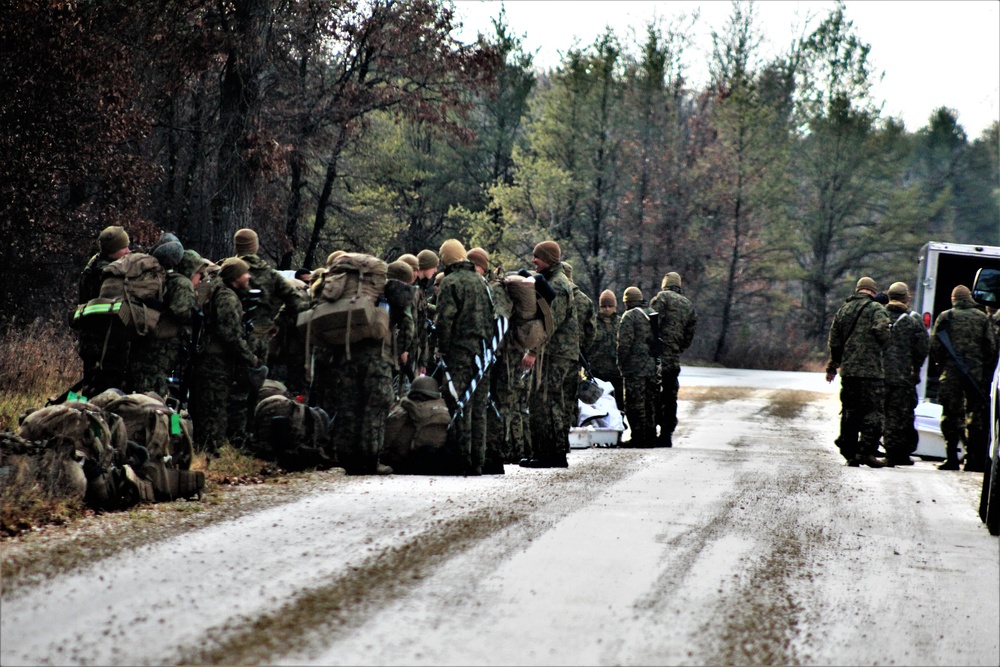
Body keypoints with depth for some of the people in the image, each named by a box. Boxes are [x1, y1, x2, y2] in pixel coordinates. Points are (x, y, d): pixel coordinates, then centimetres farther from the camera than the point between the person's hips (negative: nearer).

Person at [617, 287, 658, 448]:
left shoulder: (629, 316, -9)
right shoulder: (653, 314, 14)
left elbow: (624, 343, -15)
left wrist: (621, 364, -5)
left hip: (635, 368, -7)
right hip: (653, 367, 7)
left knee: (635, 404, -4)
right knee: (651, 403, 12)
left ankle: (638, 438, -5)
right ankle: (651, 436, 15)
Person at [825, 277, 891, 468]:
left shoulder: (843, 310, 14)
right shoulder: (876, 309, -4)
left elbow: (834, 341, 17)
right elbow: (882, 330, -20)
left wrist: (832, 366, 26)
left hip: (848, 370, 6)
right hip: (870, 370, -6)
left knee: (849, 412, 11)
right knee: (872, 412, -3)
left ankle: (850, 453, 12)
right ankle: (866, 451, -12)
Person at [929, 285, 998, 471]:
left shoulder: (945, 317, 0)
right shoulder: (982, 317, 6)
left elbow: (934, 345, -3)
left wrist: (939, 362, 13)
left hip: (951, 372, -1)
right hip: (977, 372, 2)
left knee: (950, 414, 2)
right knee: (975, 416, 7)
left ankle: (951, 458, -2)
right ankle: (974, 459, 5)